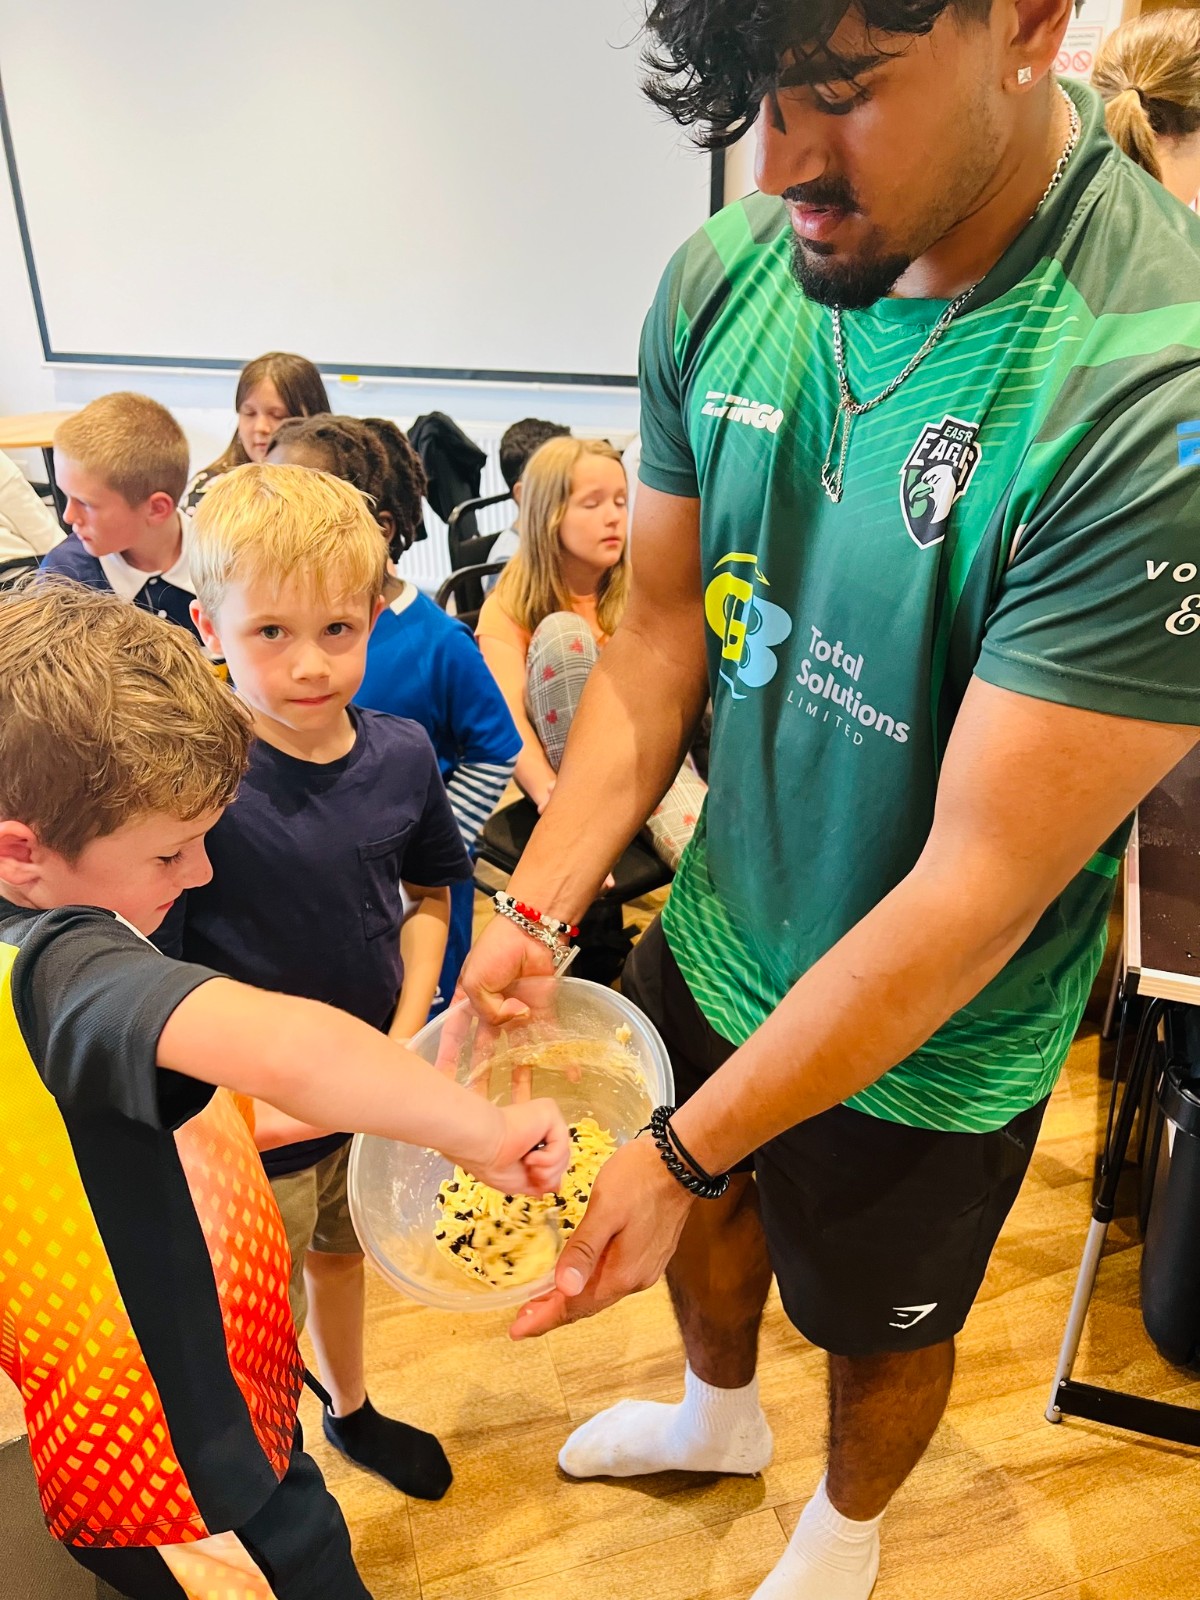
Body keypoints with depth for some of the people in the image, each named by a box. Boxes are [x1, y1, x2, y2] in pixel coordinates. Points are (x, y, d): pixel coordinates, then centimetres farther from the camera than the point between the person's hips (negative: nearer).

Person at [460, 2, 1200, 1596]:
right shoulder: (726, 280, -12)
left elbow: (976, 888, -29)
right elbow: (665, 628, -5)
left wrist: (683, 1154, -23)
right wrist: (534, 912, -14)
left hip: (929, 1048, -4)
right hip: (715, 938, 5)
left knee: (882, 1327, 24)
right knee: (700, 1201, 30)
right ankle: (720, 1415, 68)